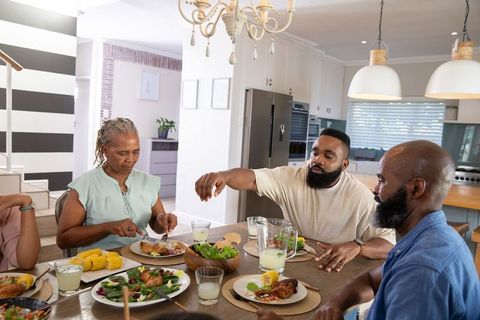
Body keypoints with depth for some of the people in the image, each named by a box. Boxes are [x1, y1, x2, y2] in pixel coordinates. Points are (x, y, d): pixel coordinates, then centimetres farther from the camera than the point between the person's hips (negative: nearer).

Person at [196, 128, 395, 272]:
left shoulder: (360, 196, -11)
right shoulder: (291, 178, -8)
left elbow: (388, 243, -12)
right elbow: (253, 178, -22)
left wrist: (356, 247, -33)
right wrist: (223, 175, -44)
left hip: (336, 274, 1)